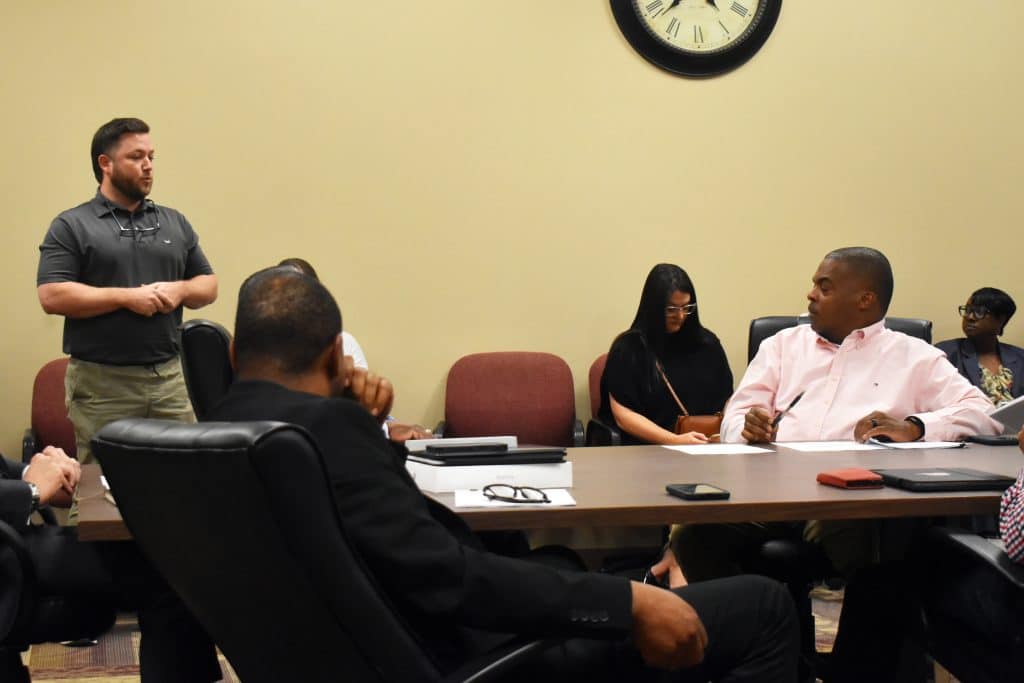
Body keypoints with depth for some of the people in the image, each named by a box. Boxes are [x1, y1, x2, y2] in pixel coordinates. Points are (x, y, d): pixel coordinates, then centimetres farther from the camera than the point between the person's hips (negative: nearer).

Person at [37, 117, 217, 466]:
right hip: (101, 382, -4)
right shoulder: (71, 226, -1)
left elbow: (208, 285, 16)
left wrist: (180, 290, -7)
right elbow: (52, 296, -10)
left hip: (169, 376, 4)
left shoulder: (175, 223, 14)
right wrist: (126, 297, -15)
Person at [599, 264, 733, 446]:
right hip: (647, 448, -3)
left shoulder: (707, 343, 15)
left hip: (707, 446, 3)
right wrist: (676, 441, -17)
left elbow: (727, 399, 18)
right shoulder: (628, 347, 1)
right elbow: (624, 416, -6)